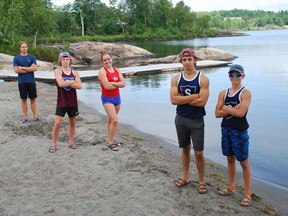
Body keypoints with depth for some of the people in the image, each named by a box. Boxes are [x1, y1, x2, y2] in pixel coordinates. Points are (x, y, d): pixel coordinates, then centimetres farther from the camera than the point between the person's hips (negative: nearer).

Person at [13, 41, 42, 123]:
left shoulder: (32, 57, 4)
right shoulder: (16, 58, 3)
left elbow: (34, 68, -9)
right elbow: (16, 70, -9)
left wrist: (22, 68, -10)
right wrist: (29, 69, -9)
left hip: (31, 81, 0)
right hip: (22, 82, 0)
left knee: (33, 99, 6)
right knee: (23, 99, 6)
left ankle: (35, 116, 11)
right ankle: (25, 117, 14)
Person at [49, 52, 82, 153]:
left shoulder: (75, 72, 5)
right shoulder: (58, 71, -3)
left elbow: (79, 86, -9)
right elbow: (60, 84, -20)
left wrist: (67, 83, -14)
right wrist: (73, 81, -9)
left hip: (73, 102, 3)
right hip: (62, 102, -3)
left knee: (72, 122, 12)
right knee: (57, 123, -7)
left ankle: (71, 142, 26)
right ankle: (54, 144, 6)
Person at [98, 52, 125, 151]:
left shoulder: (116, 70, 7)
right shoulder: (102, 71, -11)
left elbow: (123, 83, -4)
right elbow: (107, 86, -22)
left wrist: (112, 83, -17)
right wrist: (118, 84, -9)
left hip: (117, 97, 6)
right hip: (107, 98, -6)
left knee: (111, 120, 16)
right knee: (114, 120, -14)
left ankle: (112, 140, 26)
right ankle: (110, 143, -3)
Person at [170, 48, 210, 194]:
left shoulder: (203, 79, -9)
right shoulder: (176, 79, -1)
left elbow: (202, 101, -20)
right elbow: (174, 100, -13)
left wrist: (182, 99, -13)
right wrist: (194, 96, -17)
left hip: (196, 120, -3)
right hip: (181, 119, 3)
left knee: (198, 153, 1)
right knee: (185, 149, 17)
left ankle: (201, 181, 19)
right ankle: (185, 177, 31)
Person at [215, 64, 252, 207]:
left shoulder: (245, 93, -9)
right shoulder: (223, 93, 6)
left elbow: (241, 113, -20)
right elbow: (217, 113, -1)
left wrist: (225, 108, -8)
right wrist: (233, 109, -13)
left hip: (239, 131, -5)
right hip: (226, 129, 5)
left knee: (244, 162, 3)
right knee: (230, 159, 17)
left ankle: (247, 194, 13)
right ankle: (231, 187, 33)